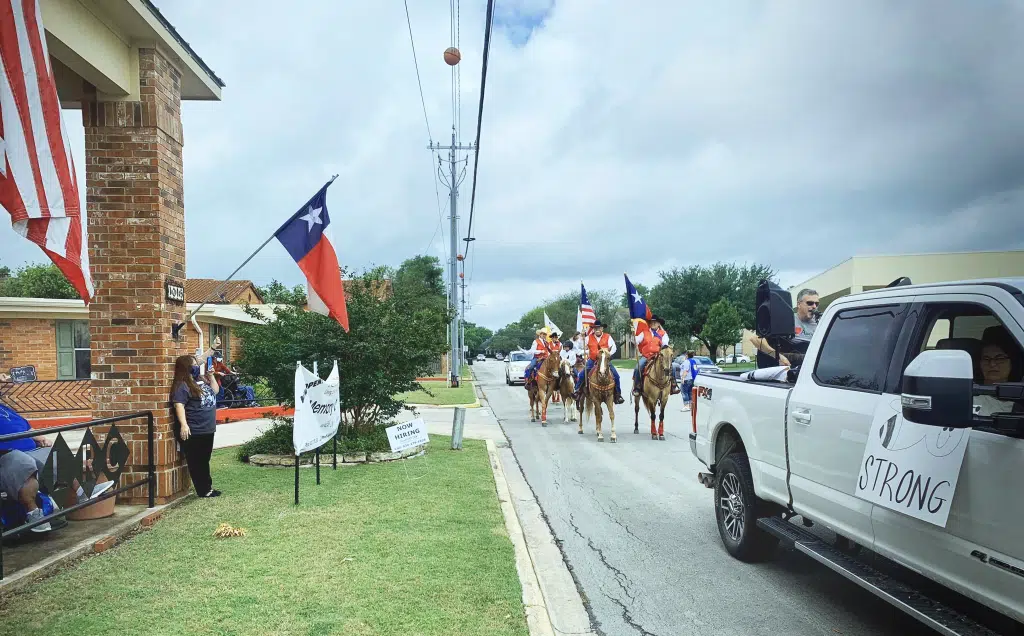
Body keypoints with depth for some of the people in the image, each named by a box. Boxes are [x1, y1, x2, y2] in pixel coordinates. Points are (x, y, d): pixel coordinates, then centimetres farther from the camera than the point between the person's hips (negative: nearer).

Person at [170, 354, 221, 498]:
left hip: (207, 429, 9)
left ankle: (208, 488, 25)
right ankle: (203, 490, 6)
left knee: (204, 461, 17)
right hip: (194, 431, -9)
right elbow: (179, 405, -23)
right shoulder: (182, 386, -13)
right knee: (196, 462, 1)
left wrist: (211, 376, 12)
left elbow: (215, 391, 25)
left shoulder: (200, 381, 14)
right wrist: (183, 424, -32)